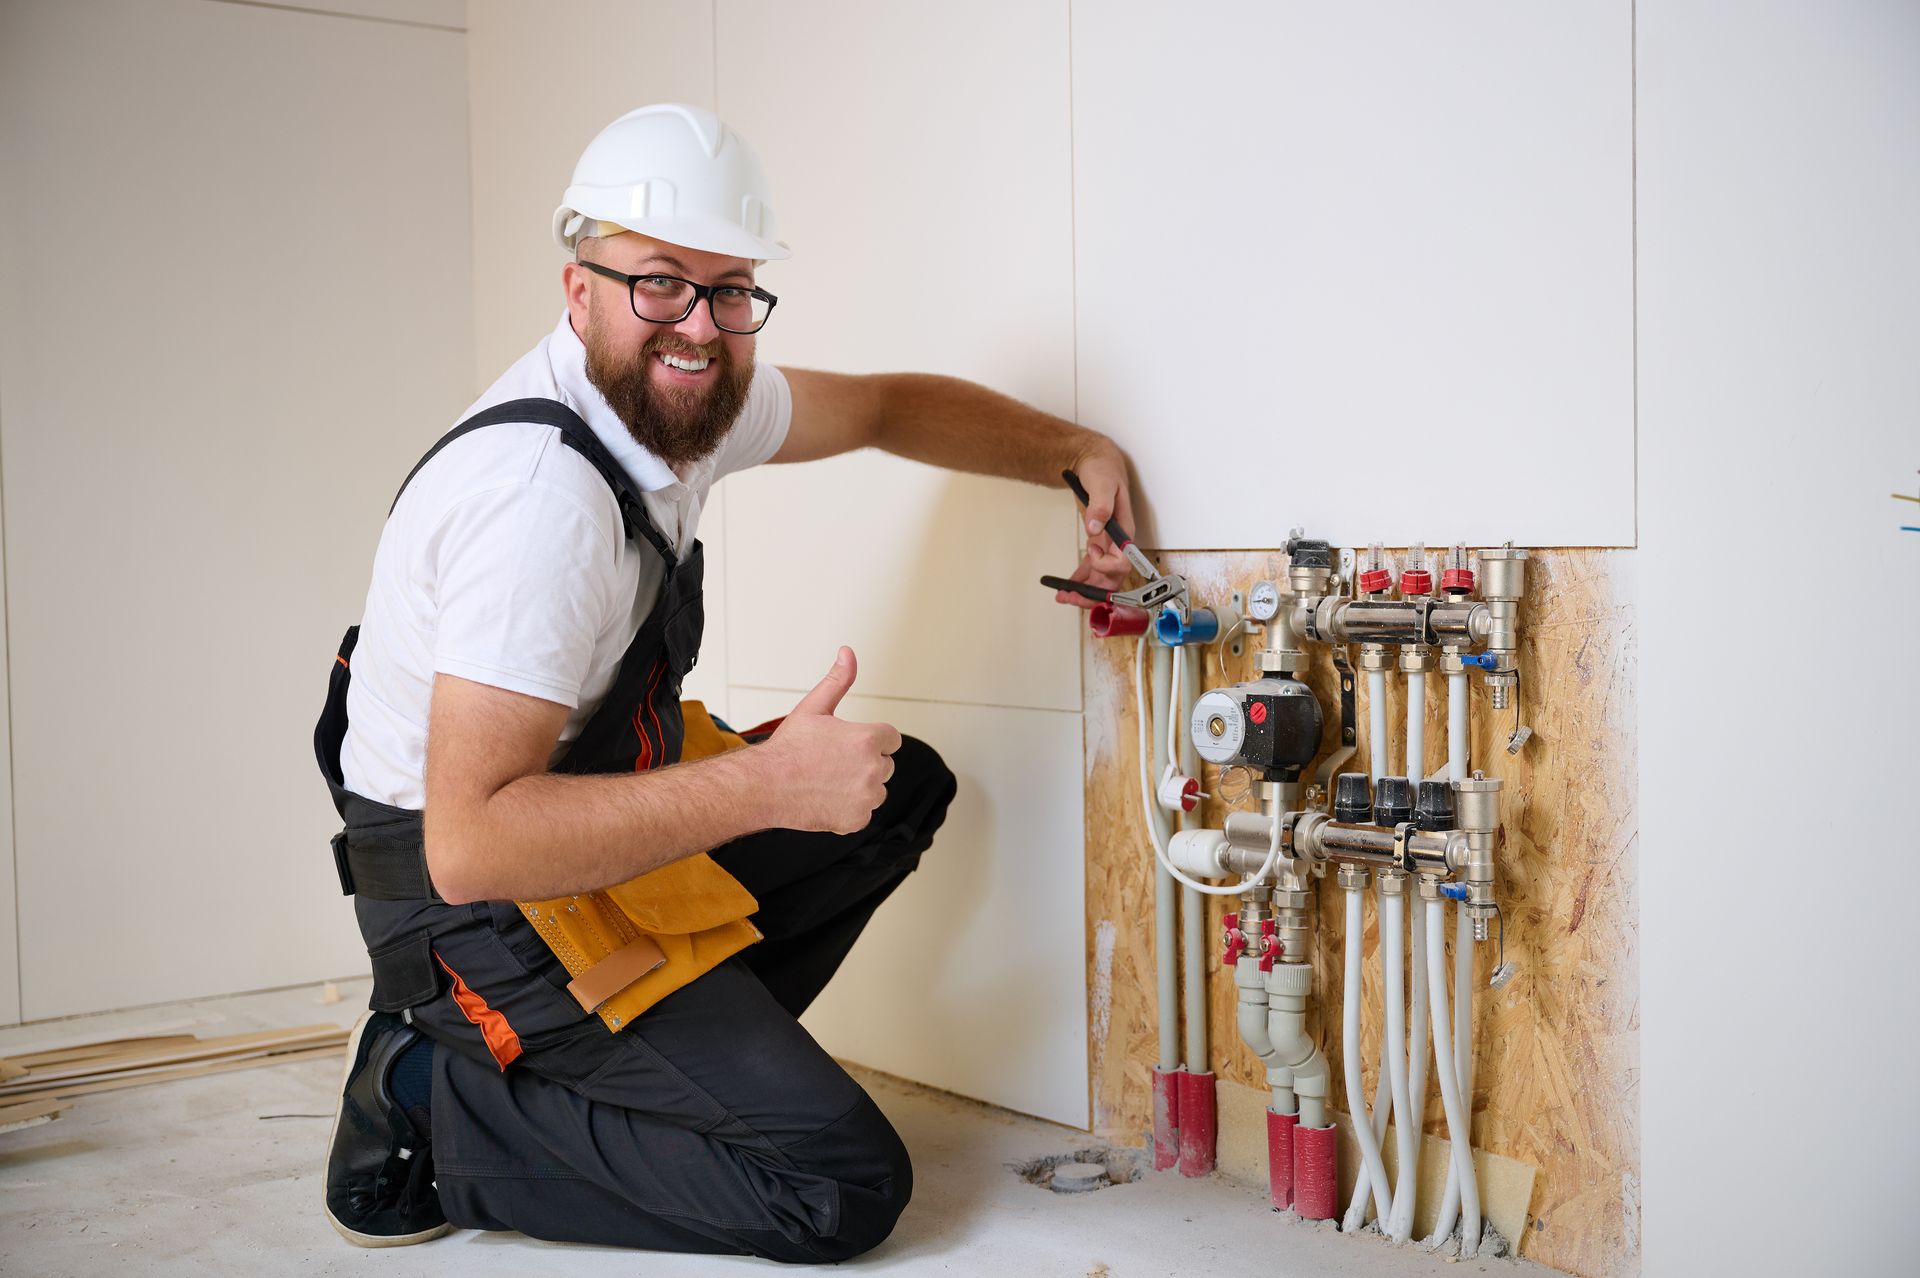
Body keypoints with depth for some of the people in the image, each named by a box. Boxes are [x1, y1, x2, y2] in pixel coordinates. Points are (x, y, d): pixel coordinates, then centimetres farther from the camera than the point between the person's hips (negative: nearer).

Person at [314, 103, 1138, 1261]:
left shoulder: (683, 393, 0)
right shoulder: (544, 493, -29)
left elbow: (889, 406, 19)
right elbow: (470, 843, -33)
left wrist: (1079, 453, 6)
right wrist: (767, 784, -33)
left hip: (575, 808, 9)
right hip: (472, 899, -9)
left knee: (905, 785, 16)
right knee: (843, 1187, -14)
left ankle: (671, 1056, 10)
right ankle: (438, 1106, -2)